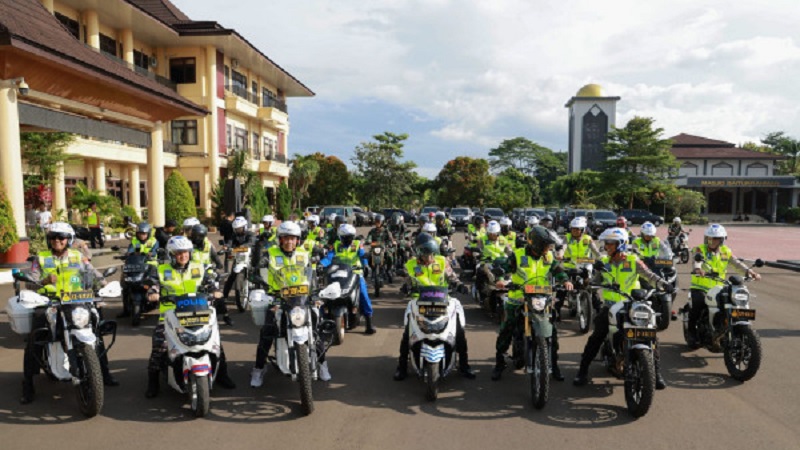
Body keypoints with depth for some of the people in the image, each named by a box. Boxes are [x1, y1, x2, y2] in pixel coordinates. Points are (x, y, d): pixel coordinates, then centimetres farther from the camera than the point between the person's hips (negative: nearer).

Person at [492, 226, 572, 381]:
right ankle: (499, 364, 12)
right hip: (519, 299, -3)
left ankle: (553, 364, 22)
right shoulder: (518, 255, -8)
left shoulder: (549, 257, 5)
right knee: (506, 332, -2)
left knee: (552, 332, 5)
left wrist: (565, 280, -20)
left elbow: (558, 269, -1)